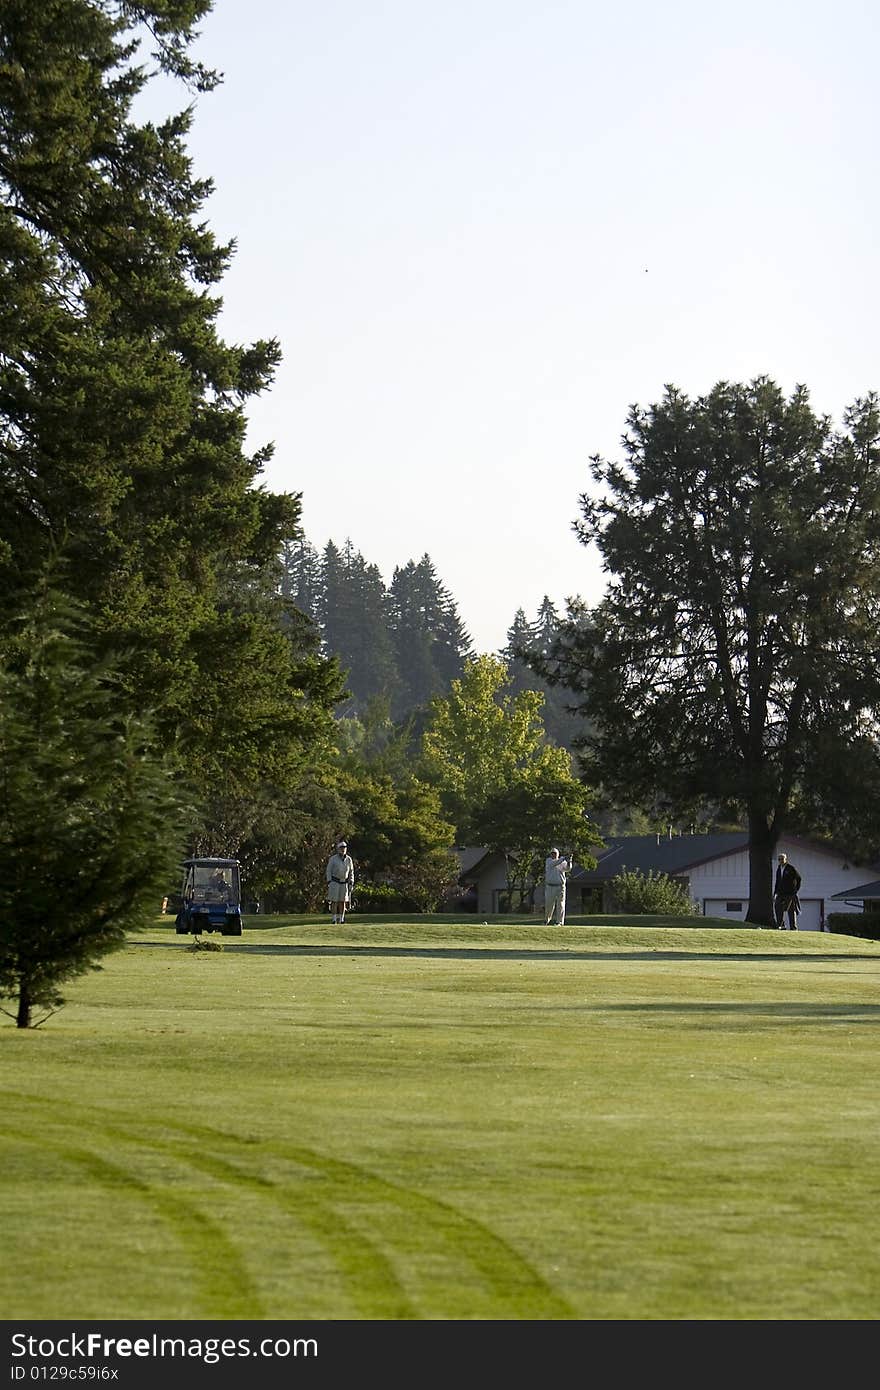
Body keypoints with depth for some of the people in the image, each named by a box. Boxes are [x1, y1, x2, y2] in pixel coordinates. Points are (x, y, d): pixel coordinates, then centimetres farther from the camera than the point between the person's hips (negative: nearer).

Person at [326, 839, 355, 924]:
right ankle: (334, 919, -1)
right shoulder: (333, 859, -8)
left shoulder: (349, 859, 1)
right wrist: (329, 883, -11)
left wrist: (351, 884, 1)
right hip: (334, 883, -3)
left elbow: (351, 872, 8)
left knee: (343, 901, 1)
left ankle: (341, 919, 5)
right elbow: (329, 871, -4)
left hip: (344, 883, 3)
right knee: (334, 901, -5)